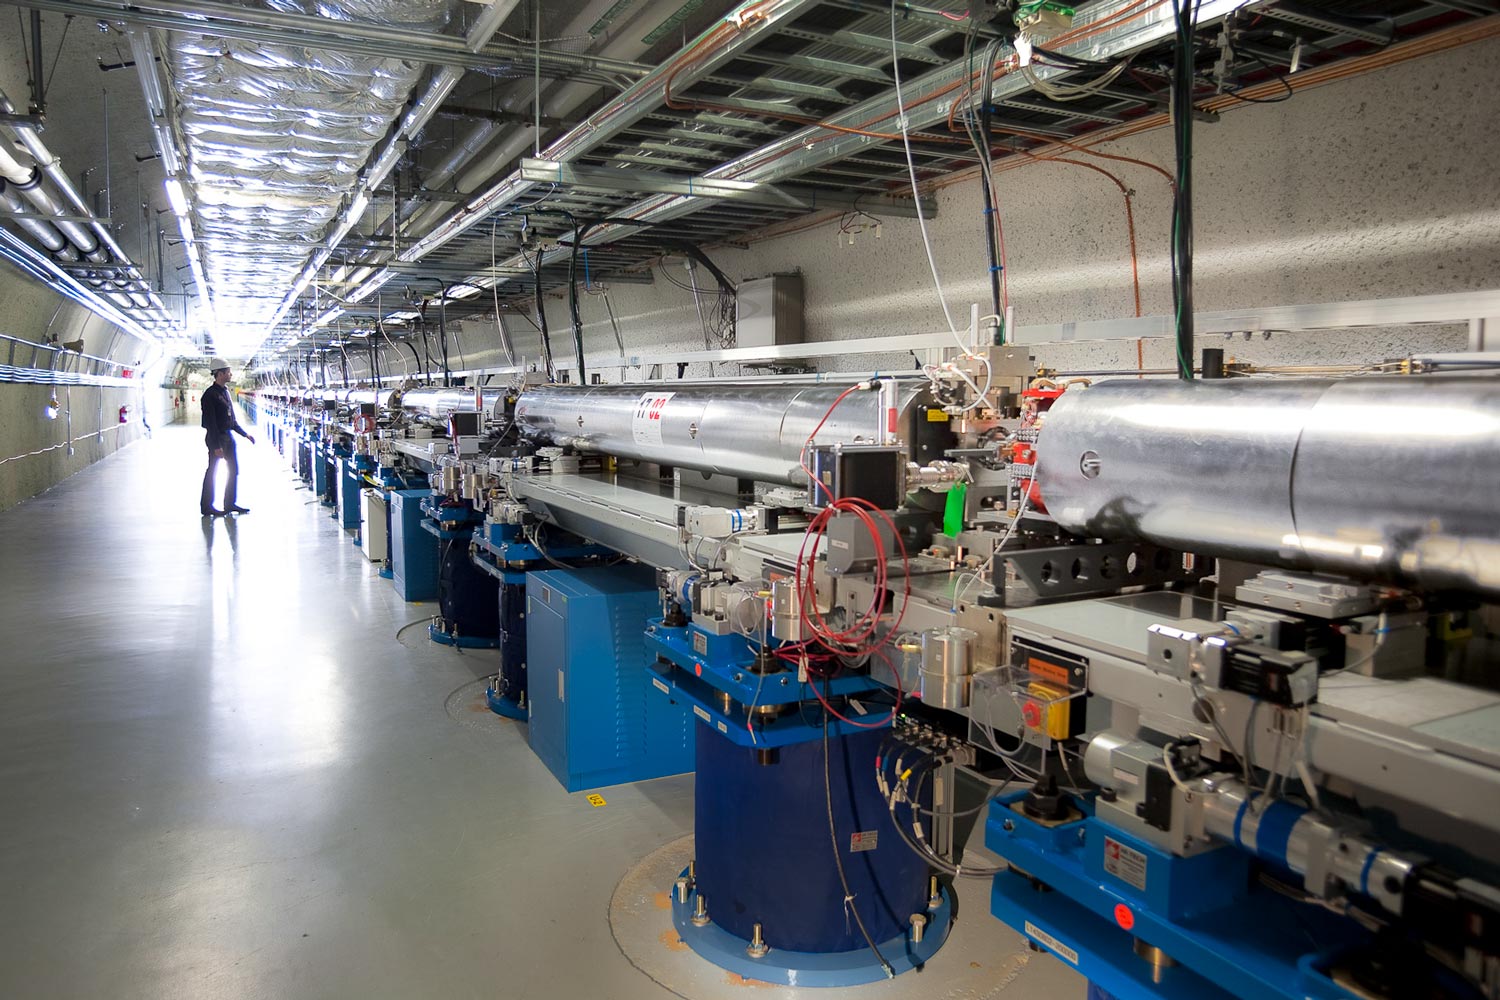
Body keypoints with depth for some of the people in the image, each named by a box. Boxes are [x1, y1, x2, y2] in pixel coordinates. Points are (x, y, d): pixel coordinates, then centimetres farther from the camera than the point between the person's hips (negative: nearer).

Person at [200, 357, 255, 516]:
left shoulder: (225, 391, 12)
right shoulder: (210, 394, -15)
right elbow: (210, 422, -19)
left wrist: (245, 434, 17)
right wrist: (216, 446, -22)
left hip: (228, 436, 9)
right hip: (216, 438, -9)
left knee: (234, 470, 11)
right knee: (212, 471, 0)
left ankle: (230, 504, 20)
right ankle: (206, 506, 10)